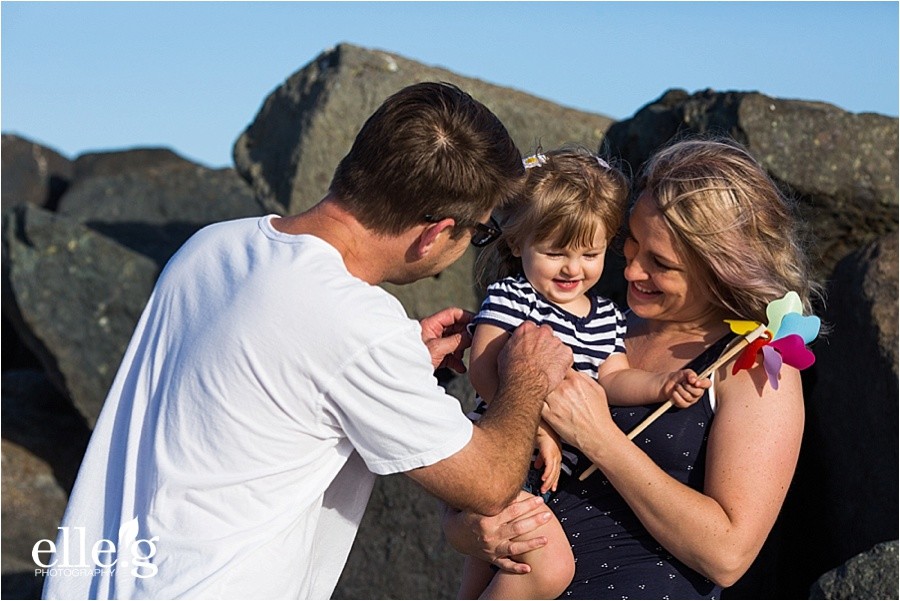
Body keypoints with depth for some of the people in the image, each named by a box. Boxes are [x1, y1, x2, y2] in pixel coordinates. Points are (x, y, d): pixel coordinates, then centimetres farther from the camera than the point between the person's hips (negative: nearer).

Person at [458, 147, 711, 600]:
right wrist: (536, 427, -29)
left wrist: (662, 385, -13)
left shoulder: (606, 316, 10)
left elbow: (613, 379, 6)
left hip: (553, 473, 7)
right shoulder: (510, 298, -12)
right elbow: (484, 371, -21)